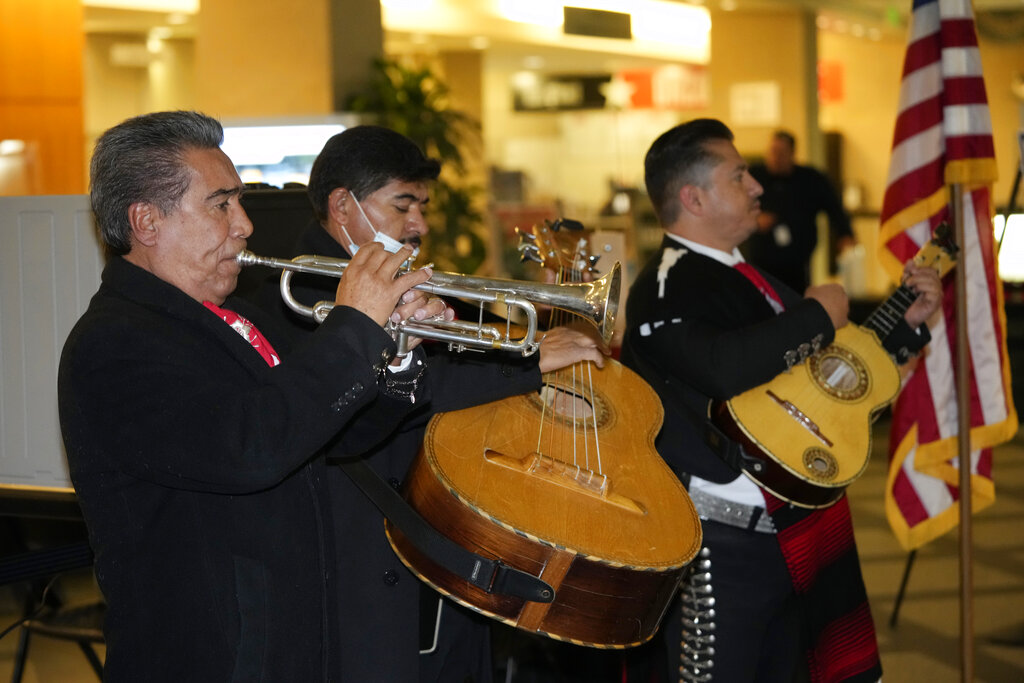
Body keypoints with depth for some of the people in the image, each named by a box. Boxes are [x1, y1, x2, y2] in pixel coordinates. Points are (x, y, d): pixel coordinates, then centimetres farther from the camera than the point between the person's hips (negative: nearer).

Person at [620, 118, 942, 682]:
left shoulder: (746, 278, 16)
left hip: (787, 536, 10)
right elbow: (727, 367, -34)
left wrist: (908, 322, 16)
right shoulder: (668, 287, -14)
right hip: (723, 545, -10)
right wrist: (819, 314, -19)